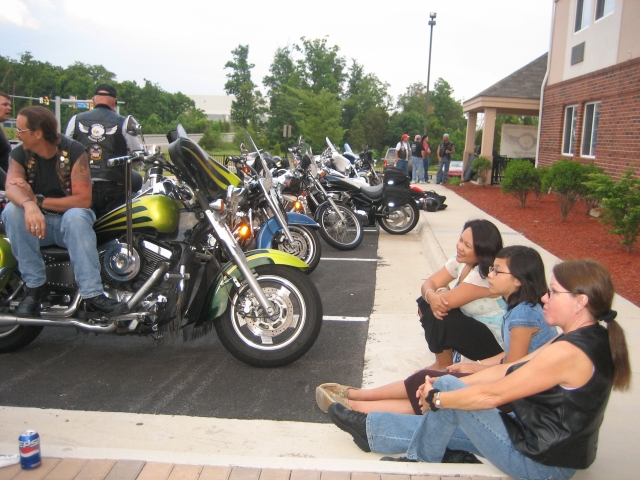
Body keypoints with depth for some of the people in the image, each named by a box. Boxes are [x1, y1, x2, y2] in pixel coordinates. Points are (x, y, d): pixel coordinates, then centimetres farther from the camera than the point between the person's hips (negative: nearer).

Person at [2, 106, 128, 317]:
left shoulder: (74, 151, -12)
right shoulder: (20, 154, -2)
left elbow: (83, 199, -21)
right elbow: (12, 186, -22)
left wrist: (38, 200, -23)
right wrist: (29, 205, -45)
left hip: (69, 220, -3)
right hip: (37, 221, 3)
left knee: (76, 216, -37)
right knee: (11, 211, -28)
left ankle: (93, 295, -40)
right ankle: (35, 286, -23)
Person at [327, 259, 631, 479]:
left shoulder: (568, 352, -28)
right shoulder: (592, 338, 3)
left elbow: (493, 394, -24)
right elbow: (509, 370, 4)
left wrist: (436, 398, -10)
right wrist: (447, 386, 3)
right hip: (555, 451, 9)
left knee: (447, 387, -8)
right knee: (442, 423, 13)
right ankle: (371, 429, 30)